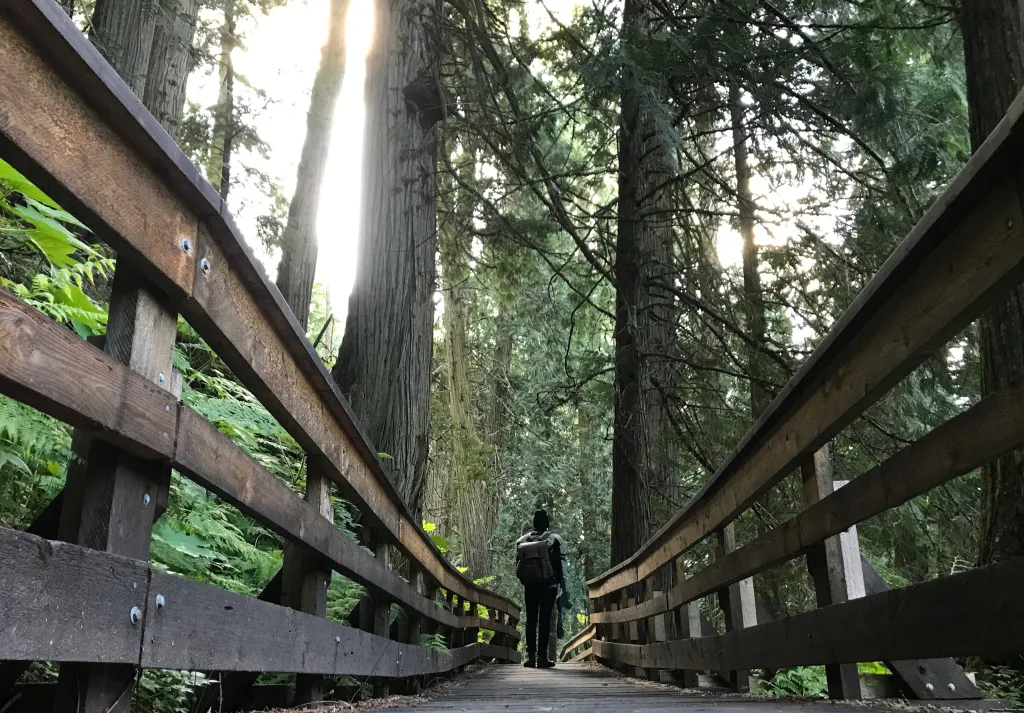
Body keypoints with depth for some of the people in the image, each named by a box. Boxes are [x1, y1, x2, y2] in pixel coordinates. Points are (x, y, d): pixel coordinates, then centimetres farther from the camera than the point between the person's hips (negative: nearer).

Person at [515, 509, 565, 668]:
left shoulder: (522, 541, 5)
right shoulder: (552, 539, -5)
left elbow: (518, 566, 6)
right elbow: (557, 564, -6)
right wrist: (562, 583, 2)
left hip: (529, 585, 3)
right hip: (548, 584, -3)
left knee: (531, 620, 8)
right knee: (545, 620, -2)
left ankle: (530, 656, 5)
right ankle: (542, 656, -4)